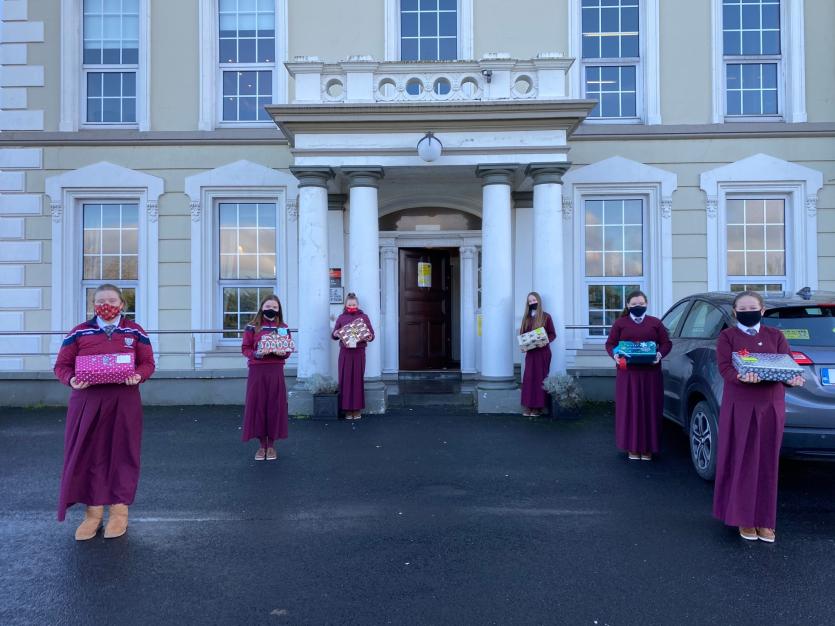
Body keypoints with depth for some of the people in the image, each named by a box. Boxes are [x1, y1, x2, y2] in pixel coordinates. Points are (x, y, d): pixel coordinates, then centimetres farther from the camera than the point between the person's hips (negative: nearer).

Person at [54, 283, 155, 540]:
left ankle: (119, 511, 19)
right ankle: (93, 512, 18)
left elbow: (148, 363, 3)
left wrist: (138, 375, -18)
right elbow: (62, 365, 5)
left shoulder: (135, 331, 5)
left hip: (124, 402, 0)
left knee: (122, 453, 5)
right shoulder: (79, 332, 5)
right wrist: (71, 380, -16)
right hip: (87, 401, 1)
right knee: (89, 454, 4)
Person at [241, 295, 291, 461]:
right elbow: (245, 349, 0)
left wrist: (281, 352, -14)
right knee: (257, 405, 2)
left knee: (275, 406, 3)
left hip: (276, 371, 1)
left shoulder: (283, 328, 7)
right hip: (257, 371, -1)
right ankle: (262, 444, 16)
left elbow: (288, 350, 8)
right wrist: (255, 354, -19)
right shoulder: (252, 327, 1)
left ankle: (271, 445, 17)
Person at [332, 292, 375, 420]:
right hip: (345, 352, 1)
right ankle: (347, 409, 8)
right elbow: (333, 335, 9)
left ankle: (357, 409, 10)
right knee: (345, 379, 0)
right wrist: (335, 334, -13)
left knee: (358, 379, 1)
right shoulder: (341, 318, 8)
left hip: (359, 352, -1)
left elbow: (372, 335, 4)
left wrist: (368, 337, -18)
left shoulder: (363, 317, 6)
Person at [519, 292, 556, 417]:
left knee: (540, 378, -2)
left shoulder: (546, 317, 1)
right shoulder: (526, 318, 13)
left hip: (542, 351, -4)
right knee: (528, 378, -2)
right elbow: (522, 334, 15)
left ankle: (538, 407, 3)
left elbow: (553, 334, 0)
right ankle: (527, 406, 2)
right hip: (530, 351, 4)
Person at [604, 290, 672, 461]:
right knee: (629, 408, 1)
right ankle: (632, 447, 11)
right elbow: (610, 344, 6)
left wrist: (660, 354, -11)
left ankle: (648, 448, 12)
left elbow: (667, 343, 8)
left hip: (651, 372, 1)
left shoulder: (655, 323, 9)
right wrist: (615, 355, -13)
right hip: (627, 372, -1)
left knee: (650, 409, 2)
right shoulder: (620, 323, 7)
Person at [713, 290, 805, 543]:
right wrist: (742, 377, -32)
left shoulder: (776, 336, 10)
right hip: (739, 407, -2)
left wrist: (793, 378, -22)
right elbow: (725, 367, -11)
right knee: (741, 462, 2)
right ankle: (744, 519, 14)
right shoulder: (727, 336, 2)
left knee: (767, 462, 6)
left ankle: (764, 521, 17)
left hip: (771, 407, 2)